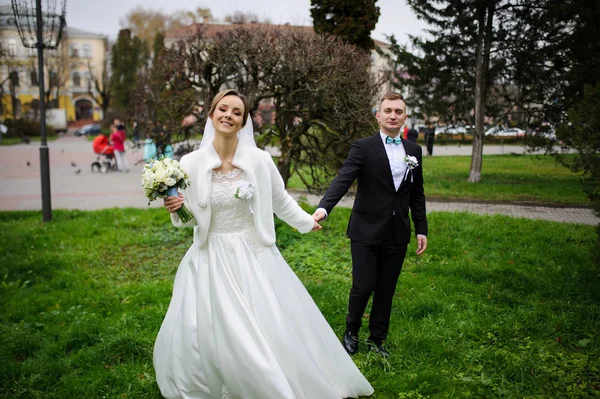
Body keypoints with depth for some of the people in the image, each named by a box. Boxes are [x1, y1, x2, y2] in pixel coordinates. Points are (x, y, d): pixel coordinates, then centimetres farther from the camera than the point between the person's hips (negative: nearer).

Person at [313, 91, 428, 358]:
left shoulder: (414, 151, 9)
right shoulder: (363, 147, -6)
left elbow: (417, 194, 15)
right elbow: (343, 179, -19)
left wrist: (421, 230, 11)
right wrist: (324, 207, -35)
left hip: (397, 234, 4)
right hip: (367, 231, -4)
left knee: (386, 291, 10)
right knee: (363, 287, -2)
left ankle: (377, 339, 28)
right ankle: (351, 332, 25)